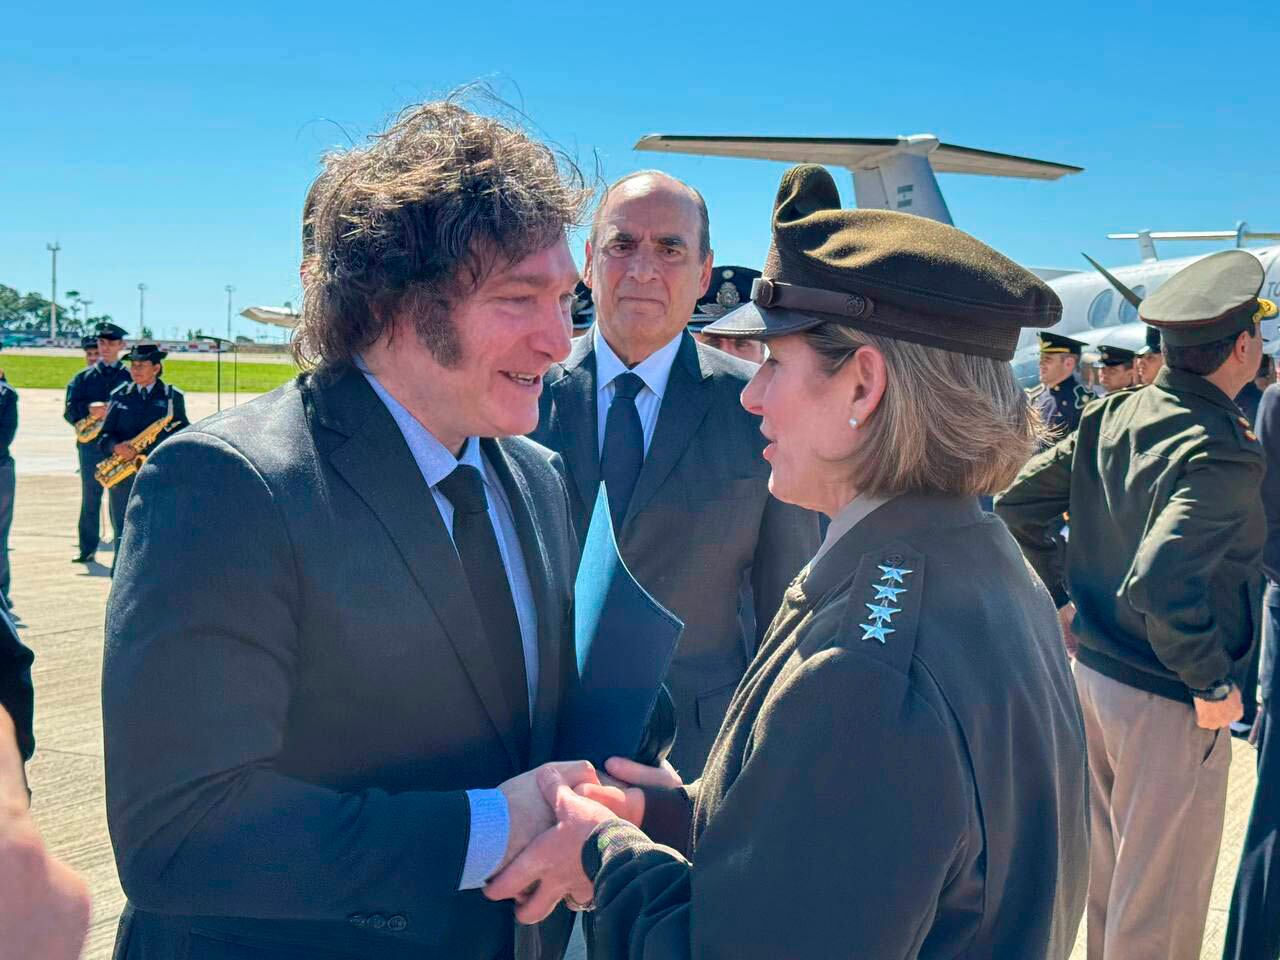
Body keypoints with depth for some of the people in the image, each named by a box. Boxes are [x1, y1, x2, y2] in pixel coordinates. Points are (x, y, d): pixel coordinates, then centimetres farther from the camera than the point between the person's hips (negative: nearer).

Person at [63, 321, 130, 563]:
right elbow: (70, 412, 5)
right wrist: (90, 409, -15)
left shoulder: (130, 377, 8)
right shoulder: (83, 377, 13)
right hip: (90, 444, 2)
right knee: (90, 498, 5)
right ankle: (87, 548, 11)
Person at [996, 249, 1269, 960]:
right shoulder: (1222, 454, -23)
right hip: (1168, 705, -8)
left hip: (1092, 670, 8)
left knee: (1110, 867, 25)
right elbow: (1162, 581, -35)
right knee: (1162, 899, 9)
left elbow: (1018, 503, 5)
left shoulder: (1112, 416, 0)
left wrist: (1060, 596, 12)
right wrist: (1213, 685, -21)